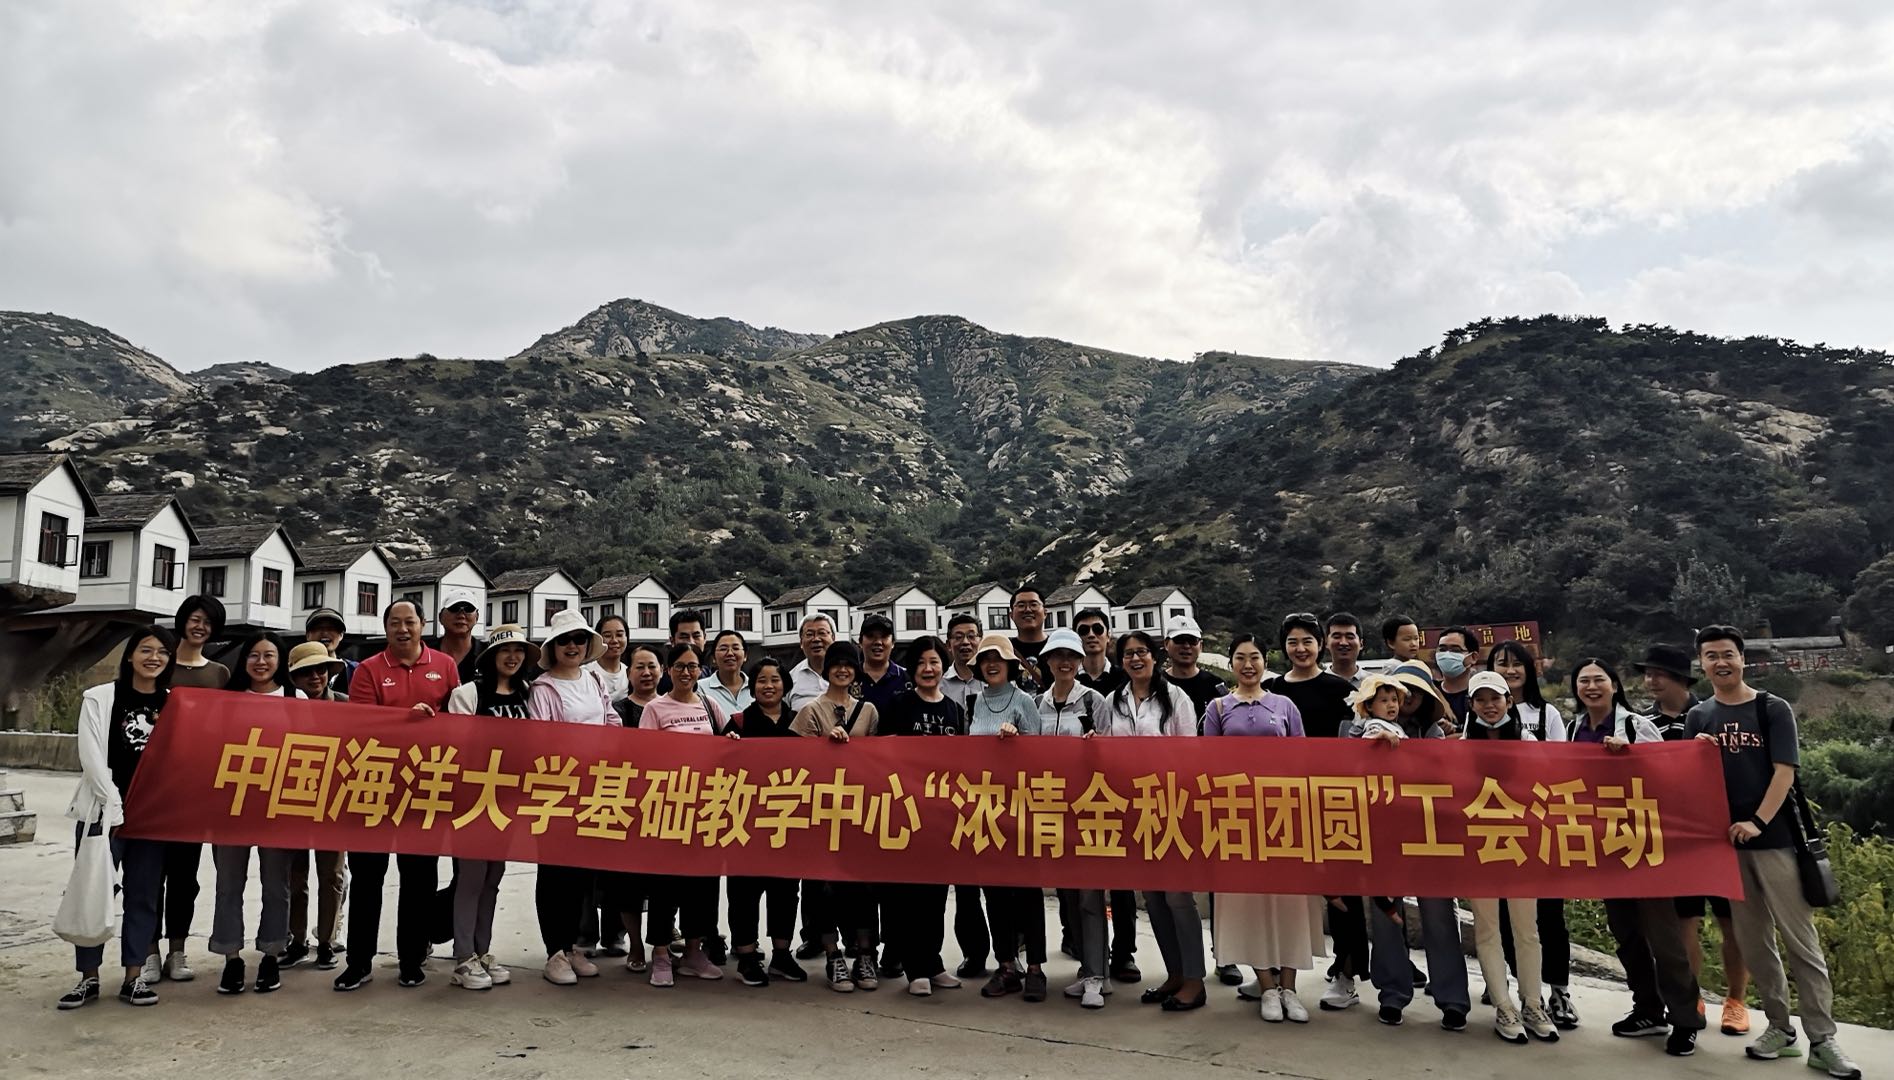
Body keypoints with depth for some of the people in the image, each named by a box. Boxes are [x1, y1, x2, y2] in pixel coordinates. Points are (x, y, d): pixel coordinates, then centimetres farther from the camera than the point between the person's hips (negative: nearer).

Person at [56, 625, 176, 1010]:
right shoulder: (99, 698, 0)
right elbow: (92, 758, -7)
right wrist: (115, 810, -12)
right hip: (103, 812, -2)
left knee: (143, 895, 6)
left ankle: (134, 978, 13)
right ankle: (88, 978, 12)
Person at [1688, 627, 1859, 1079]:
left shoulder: (1773, 709, -1)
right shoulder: (1698, 717, 9)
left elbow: (1785, 771, -7)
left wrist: (1758, 822, -16)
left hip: (1775, 838, -3)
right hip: (1727, 841, 3)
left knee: (1802, 942, -1)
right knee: (1753, 942, 9)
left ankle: (1822, 1040, 5)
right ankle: (1780, 1027, 20)